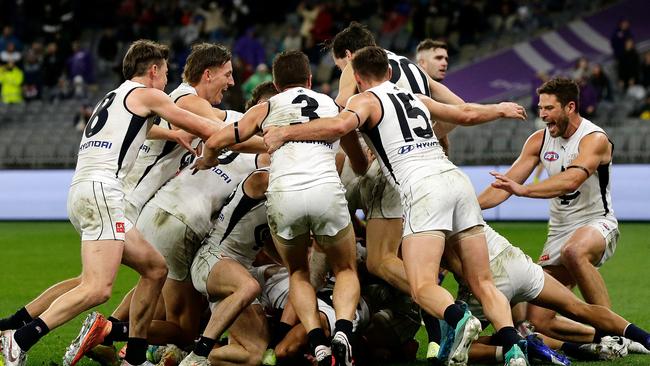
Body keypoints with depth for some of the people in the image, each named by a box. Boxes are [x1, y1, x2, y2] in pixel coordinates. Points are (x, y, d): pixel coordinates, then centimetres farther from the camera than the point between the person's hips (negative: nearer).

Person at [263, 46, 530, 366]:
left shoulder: (367, 100, 9)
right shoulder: (415, 99, 27)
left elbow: (340, 126, -13)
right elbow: (467, 114, 40)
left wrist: (284, 133, -4)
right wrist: (500, 110, 60)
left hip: (423, 187, -6)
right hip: (457, 179, 6)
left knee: (422, 287, -13)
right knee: (483, 283, 5)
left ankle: (459, 319, -42)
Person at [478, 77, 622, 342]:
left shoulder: (595, 139, -16)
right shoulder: (539, 140, 4)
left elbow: (571, 181, -33)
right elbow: (506, 183, 5)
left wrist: (523, 189, -44)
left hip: (597, 223, -6)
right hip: (560, 229, 6)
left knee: (574, 251, -43)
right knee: (539, 321, -6)